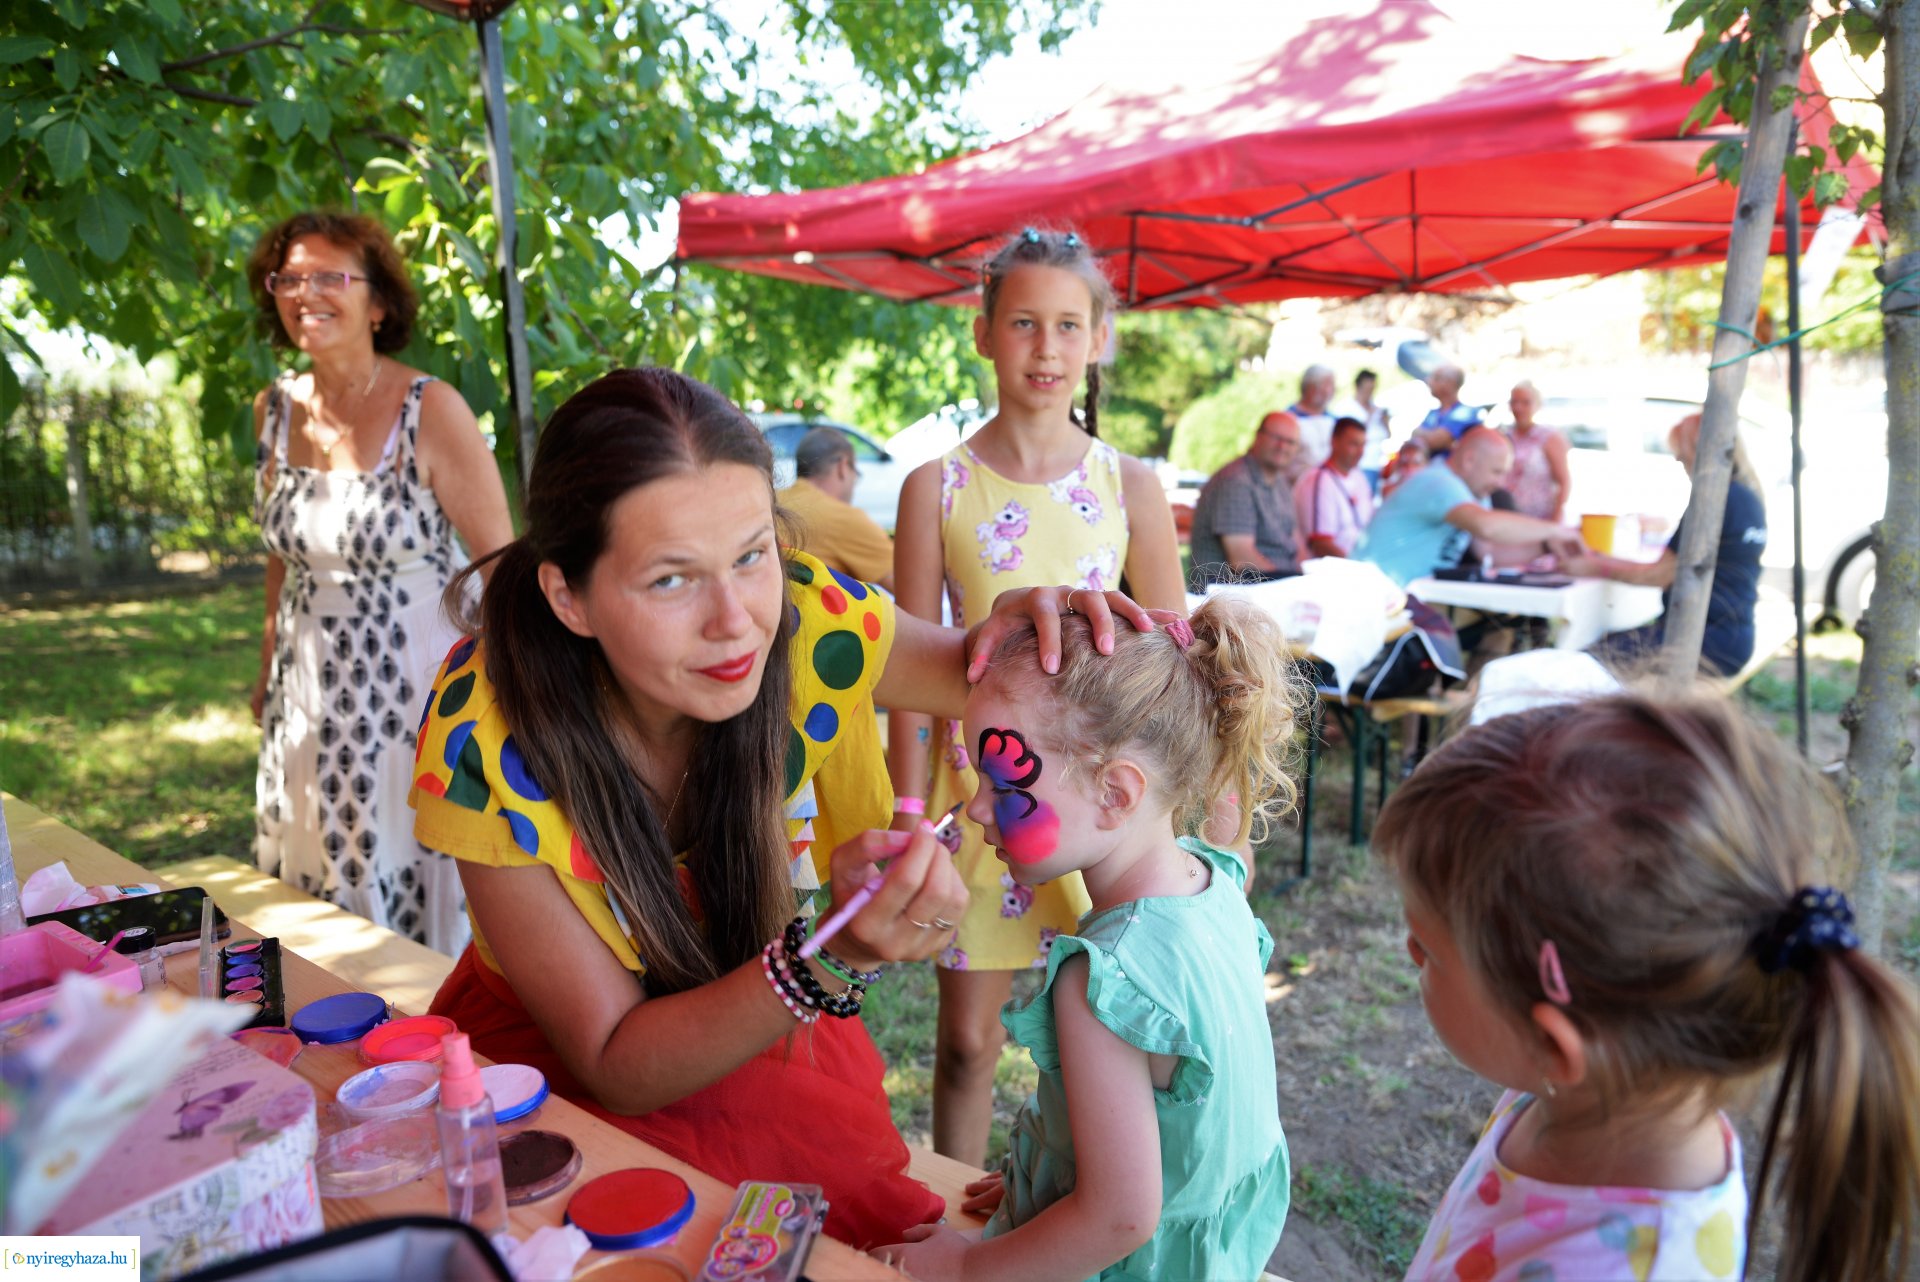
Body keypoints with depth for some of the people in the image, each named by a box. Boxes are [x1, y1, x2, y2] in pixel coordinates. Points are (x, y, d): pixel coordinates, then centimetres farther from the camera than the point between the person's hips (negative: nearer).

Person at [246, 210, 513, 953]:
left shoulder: (430, 410, -14)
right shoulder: (277, 410, 3)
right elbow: (284, 553, 15)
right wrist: (269, 673, 19)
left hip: (417, 688, -6)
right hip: (311, 693, 6)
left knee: (425, 901, 3)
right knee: (319, 891, 16)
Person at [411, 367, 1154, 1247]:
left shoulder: (804, 618, -23)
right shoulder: (487, 742, -28)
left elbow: (966, 672, -3)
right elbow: (615, 1066, -21)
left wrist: (1017, 632, -27)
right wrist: (838, 955, -38)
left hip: (770, 1048, 3)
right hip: (555, 1068, -2)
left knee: (910, 1244, -14)